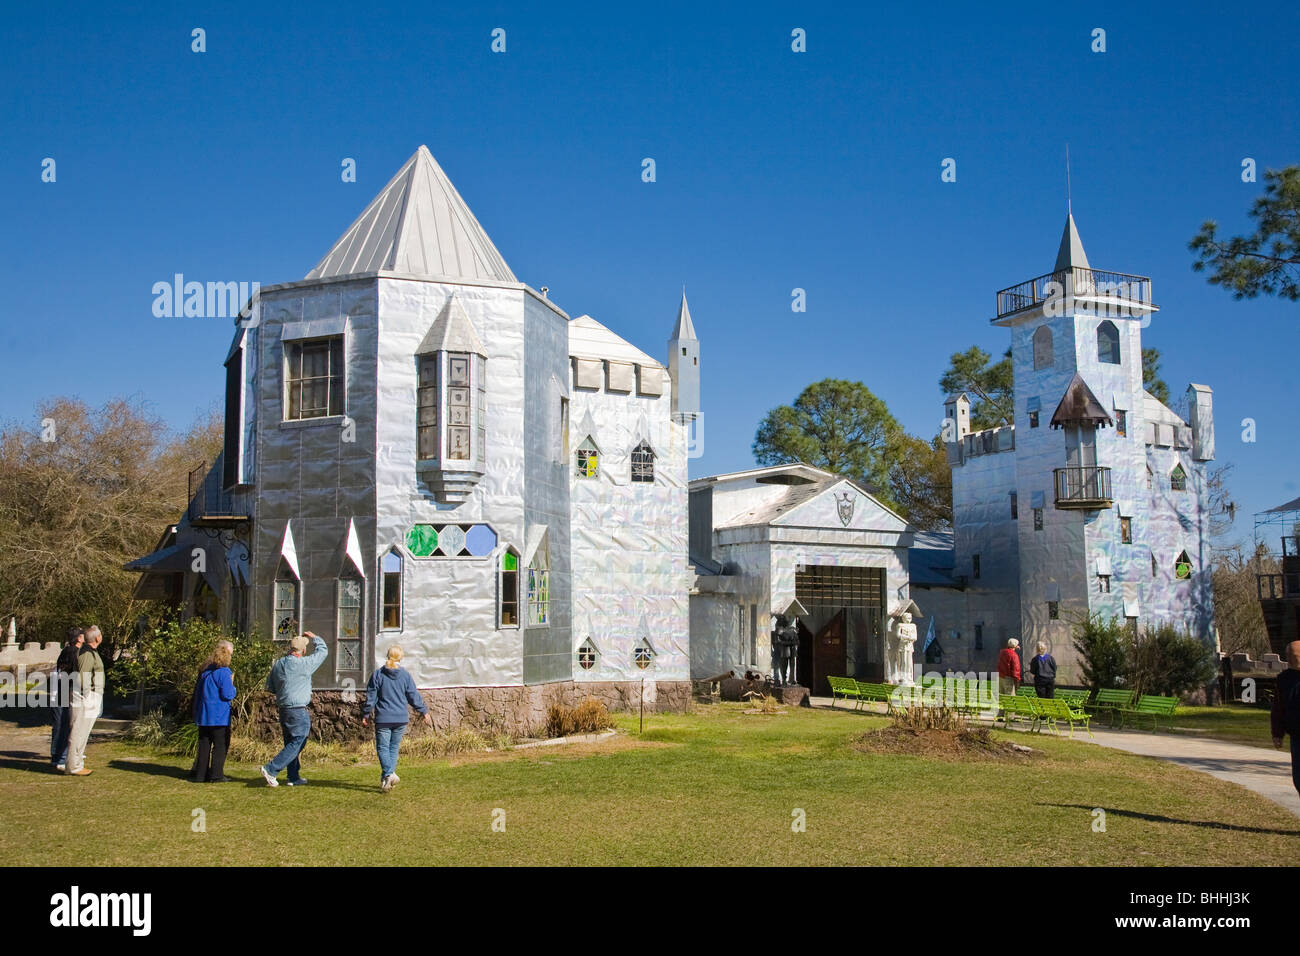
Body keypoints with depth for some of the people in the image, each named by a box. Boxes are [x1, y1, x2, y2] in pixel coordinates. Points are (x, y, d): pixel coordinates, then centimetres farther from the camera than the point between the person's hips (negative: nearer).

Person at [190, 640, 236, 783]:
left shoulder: (205, 670, 10)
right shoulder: (223, 672, -14)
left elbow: (197, 690, 18)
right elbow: (228, 695, -17)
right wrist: (232, 684, 0)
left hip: (203, 715, 7)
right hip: (218, 716, -7)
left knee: (204, 744, 12)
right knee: (221, 744, 1)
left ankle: (199, 774, 12)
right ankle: (216, 775, -1)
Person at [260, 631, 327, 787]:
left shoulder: (278, 664, 7)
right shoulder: (304, 664, -13)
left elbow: (270, 687, 14)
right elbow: (323, 651, 0)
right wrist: (314, 637, 16)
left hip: (283, 709, 8)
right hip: (299, 711, -8)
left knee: (291, 743, 14)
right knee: (296, 743, -4)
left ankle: (294, 777, 19)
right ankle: (271, 769, -12)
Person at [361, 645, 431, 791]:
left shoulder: (377, 674, -3)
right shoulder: (405, 675, -1)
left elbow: (371, 697, 1)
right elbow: (414, 696, 3)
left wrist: (366, 715, 11)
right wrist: (424, 712, 15)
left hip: (383, 718, -2)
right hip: (401, 719, 2)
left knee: (382, 747, 2)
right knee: (394, 747, 13)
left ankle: (389, 774, -20)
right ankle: (385, 779, 14)